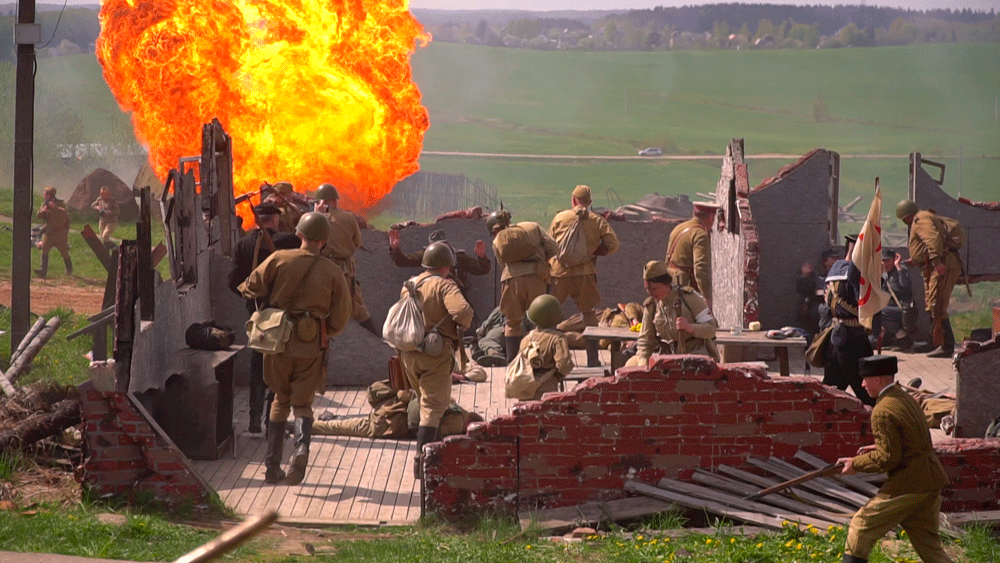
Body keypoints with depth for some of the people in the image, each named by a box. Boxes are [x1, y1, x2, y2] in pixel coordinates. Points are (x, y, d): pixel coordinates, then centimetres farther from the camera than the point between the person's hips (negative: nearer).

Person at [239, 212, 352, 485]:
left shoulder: (279, 259, -4)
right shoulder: (333, 272, -2)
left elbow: (251, 288, -3)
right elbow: (340, 317, -2)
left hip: (279, 340, 1)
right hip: (312, 346, -1)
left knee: (280, 401, 16)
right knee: (302, 402, 8)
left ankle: (272, 466, 13)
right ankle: (302, 447, -23)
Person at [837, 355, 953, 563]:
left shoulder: (883, 412, -15)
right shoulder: (906, 399, 15)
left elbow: (888, 458, -17)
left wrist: (856, 464, -5)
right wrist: (878, 447, 19)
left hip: (909, 484, -9)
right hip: (931, 483, 9)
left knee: (861, 529, 2)